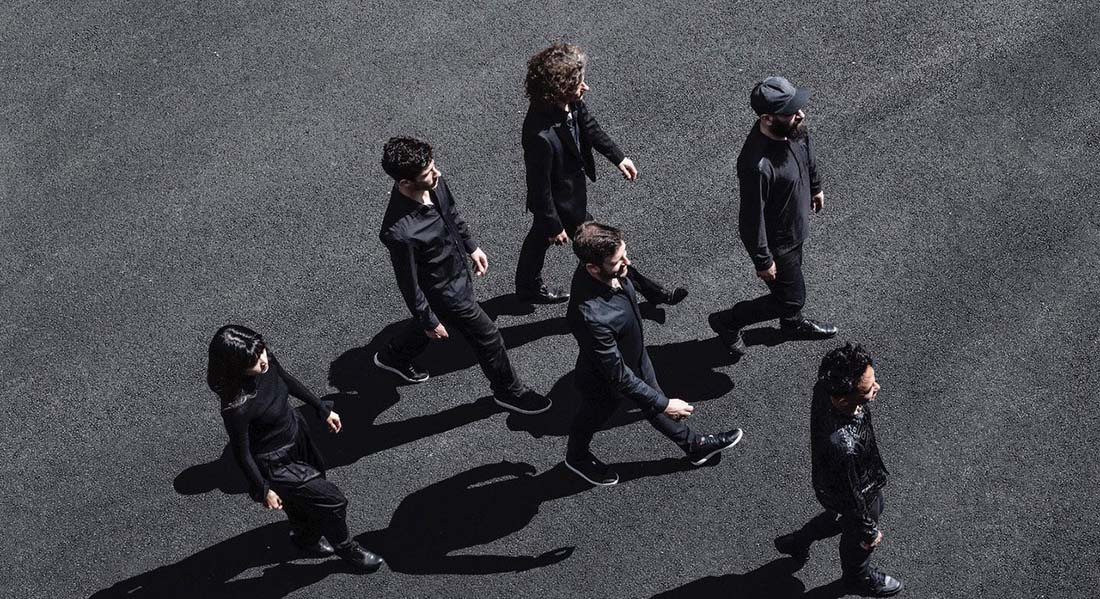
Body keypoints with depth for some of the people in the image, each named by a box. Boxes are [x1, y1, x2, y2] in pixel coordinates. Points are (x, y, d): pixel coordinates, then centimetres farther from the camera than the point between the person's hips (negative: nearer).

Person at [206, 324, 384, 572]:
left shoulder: (266, 359, -21)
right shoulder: (237, 407, -40)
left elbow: (288, 381, 1)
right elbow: (242, 452, -23)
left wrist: (323, 410, 11)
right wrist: (263, 491, -11)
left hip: (296, 435, 6)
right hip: (276, 463, -6)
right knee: (333, 501, 8)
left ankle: (307, 538, 62)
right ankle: (345, 548, 39)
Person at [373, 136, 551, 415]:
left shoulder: (433, 183, -22)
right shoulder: (400, 233, -43)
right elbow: (409, 284, -26)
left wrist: (471, 246, 14)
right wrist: (429, 321, -12)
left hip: (457, 270, 7)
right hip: (445, 292, -7)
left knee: (431, 317, 33)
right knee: (488, 337, 13)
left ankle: (393, 356, 61)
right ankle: (509, 391, 42)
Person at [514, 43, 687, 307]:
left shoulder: (571, 103, -21)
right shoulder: (541, 136, -44)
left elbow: (588, 125, 3)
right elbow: (540, 187, -29)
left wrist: (618, 157, 8)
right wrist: (555, 226, -16)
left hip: (572, 182, 8)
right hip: (562, 203, -8)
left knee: (540, 235, 31)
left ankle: (528, 286, 59)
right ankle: (649, 291, 36)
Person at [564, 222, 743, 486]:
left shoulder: (602, 271, -25)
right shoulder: (592, 317, -49)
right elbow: (618, 376, -35)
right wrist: (663, 404, -25)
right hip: (604, 383, -6)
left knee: (653, 401, 29)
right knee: (593, 418, 26)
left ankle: (694, 446, 55)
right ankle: (577, 457, 59)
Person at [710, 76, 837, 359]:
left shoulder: (793, 127, -19)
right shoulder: (757, 165, -43)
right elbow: (752, 218, -31)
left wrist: (815, 186, 22)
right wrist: (763, 261, -19)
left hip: (796, 226, 8)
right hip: (776, 241, -8)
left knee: (793, 278, 32)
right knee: (791, 297, 12)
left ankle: (793, 322, 61)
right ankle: (727, 322, 32)